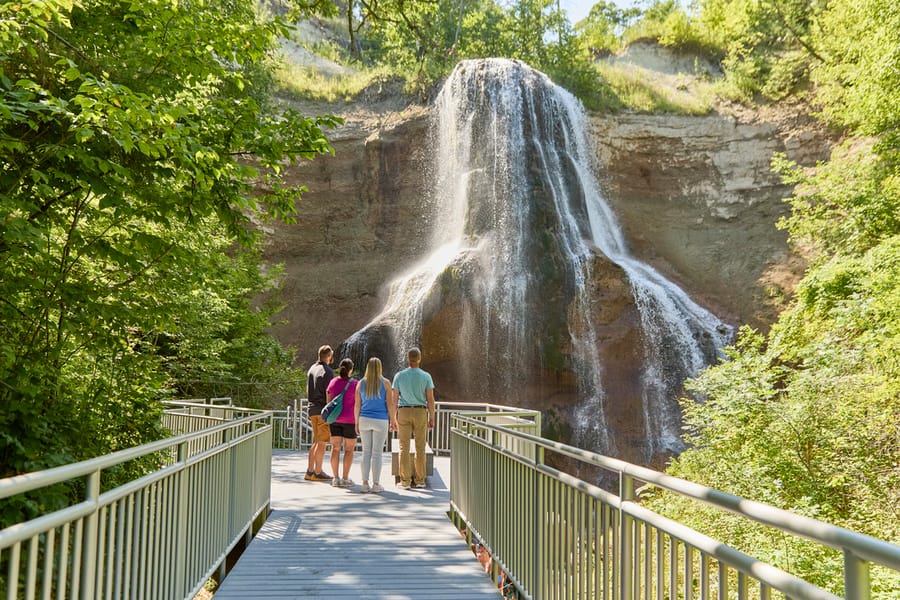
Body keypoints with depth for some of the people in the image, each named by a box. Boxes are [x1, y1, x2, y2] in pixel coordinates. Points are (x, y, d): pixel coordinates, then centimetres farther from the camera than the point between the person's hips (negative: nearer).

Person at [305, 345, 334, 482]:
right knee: (322, 442, -4)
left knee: (316, 441, 14)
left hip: (313, 409, 8)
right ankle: (317, 472, -2)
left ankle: (310, 470, 15)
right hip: (324, 410, -8)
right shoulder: (327, 371, -12)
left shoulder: (312, 369, 15)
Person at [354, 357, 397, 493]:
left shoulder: (361, 383, 2)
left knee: (366, 452, 8)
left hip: (364, 420, 2)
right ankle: (376, 484, 4)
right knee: (377, 453, 1)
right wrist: (393, 421, 2)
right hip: (380, 421, -2)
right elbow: (390, 404, -7)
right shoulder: (385, 383, -4)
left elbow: (357, 405, 2)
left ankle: (365, 483, 8)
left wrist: (357, 423, 9)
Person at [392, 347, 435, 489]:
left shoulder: (399, 376, -2)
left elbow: (394, 398, -2)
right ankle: (420, 480, 9)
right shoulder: (426, 376, -4)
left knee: (404, 447, 2)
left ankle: (405, 481, 0)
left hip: (404, 413, 0)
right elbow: (430, 399, -5)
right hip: (420, 413, 0)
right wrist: (432, 418, 1)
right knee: (420, 447, 7)